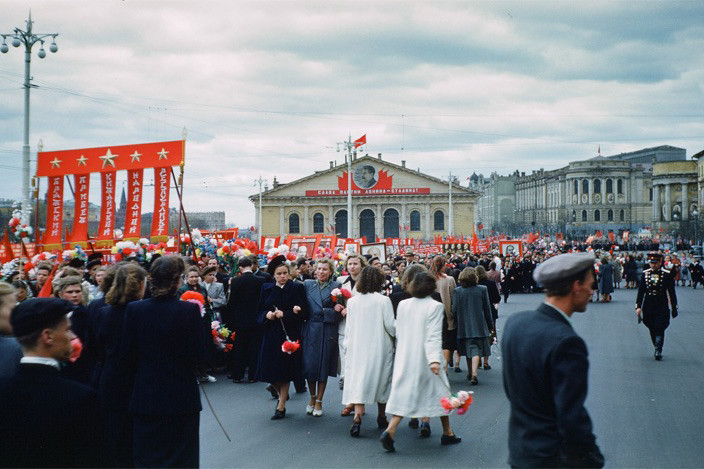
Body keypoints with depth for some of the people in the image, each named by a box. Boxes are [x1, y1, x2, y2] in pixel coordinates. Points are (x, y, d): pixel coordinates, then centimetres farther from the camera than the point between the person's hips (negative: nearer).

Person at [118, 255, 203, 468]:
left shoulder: (134, 309, -6)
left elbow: (126, 357, -1)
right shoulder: (189, 310, -13)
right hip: (182, 397, -2)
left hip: (145, 398, 2)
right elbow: (197, 356, -10)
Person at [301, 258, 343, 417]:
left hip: (327, 331, -1)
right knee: (309, 365, 2)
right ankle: (312, 397, 24)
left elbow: (339, 313, 1)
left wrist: (324, 312, -14)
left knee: (323, 366, 3)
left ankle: (319, 401, 15)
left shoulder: (336, 286, 2)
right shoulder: (308, 285, 7)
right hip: (310, 330, 1)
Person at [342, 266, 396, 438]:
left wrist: (348, 343, 17)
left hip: (358, 347, 2)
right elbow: (390, 326, -9)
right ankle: (381, 417, 25)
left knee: (358, 380, -2)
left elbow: (349, 327, 5)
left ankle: (357, 416, -22)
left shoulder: (352, 301, 0)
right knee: (381, 380, 14)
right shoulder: (383, 301, -10)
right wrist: (398, 334, 11)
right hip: (380, 347, -1)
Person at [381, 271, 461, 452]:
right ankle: (447, 433, 25)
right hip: (425, 358, -4)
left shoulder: (402, 304, 3)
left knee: (404, 394, 6)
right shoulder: (435, 306, -11)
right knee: (440, 392, 14)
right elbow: (434, 336, -20)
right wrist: (435, 360, -26)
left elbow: (398, 333, 11)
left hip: (405, 357, 4)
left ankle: (390, 430, -14)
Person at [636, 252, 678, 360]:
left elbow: (672, 293, 1)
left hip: (662, 306, -3)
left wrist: (674, 308, 2)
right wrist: (638, 306, 0)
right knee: (652, 330, 10)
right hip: (648, 307, 3)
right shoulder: (645, 274, 4)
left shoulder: (666, 275, -3)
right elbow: (641, 291, 7)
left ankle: (658, 351, -8)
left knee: (660, 329, -9)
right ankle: (657, 349, 23)